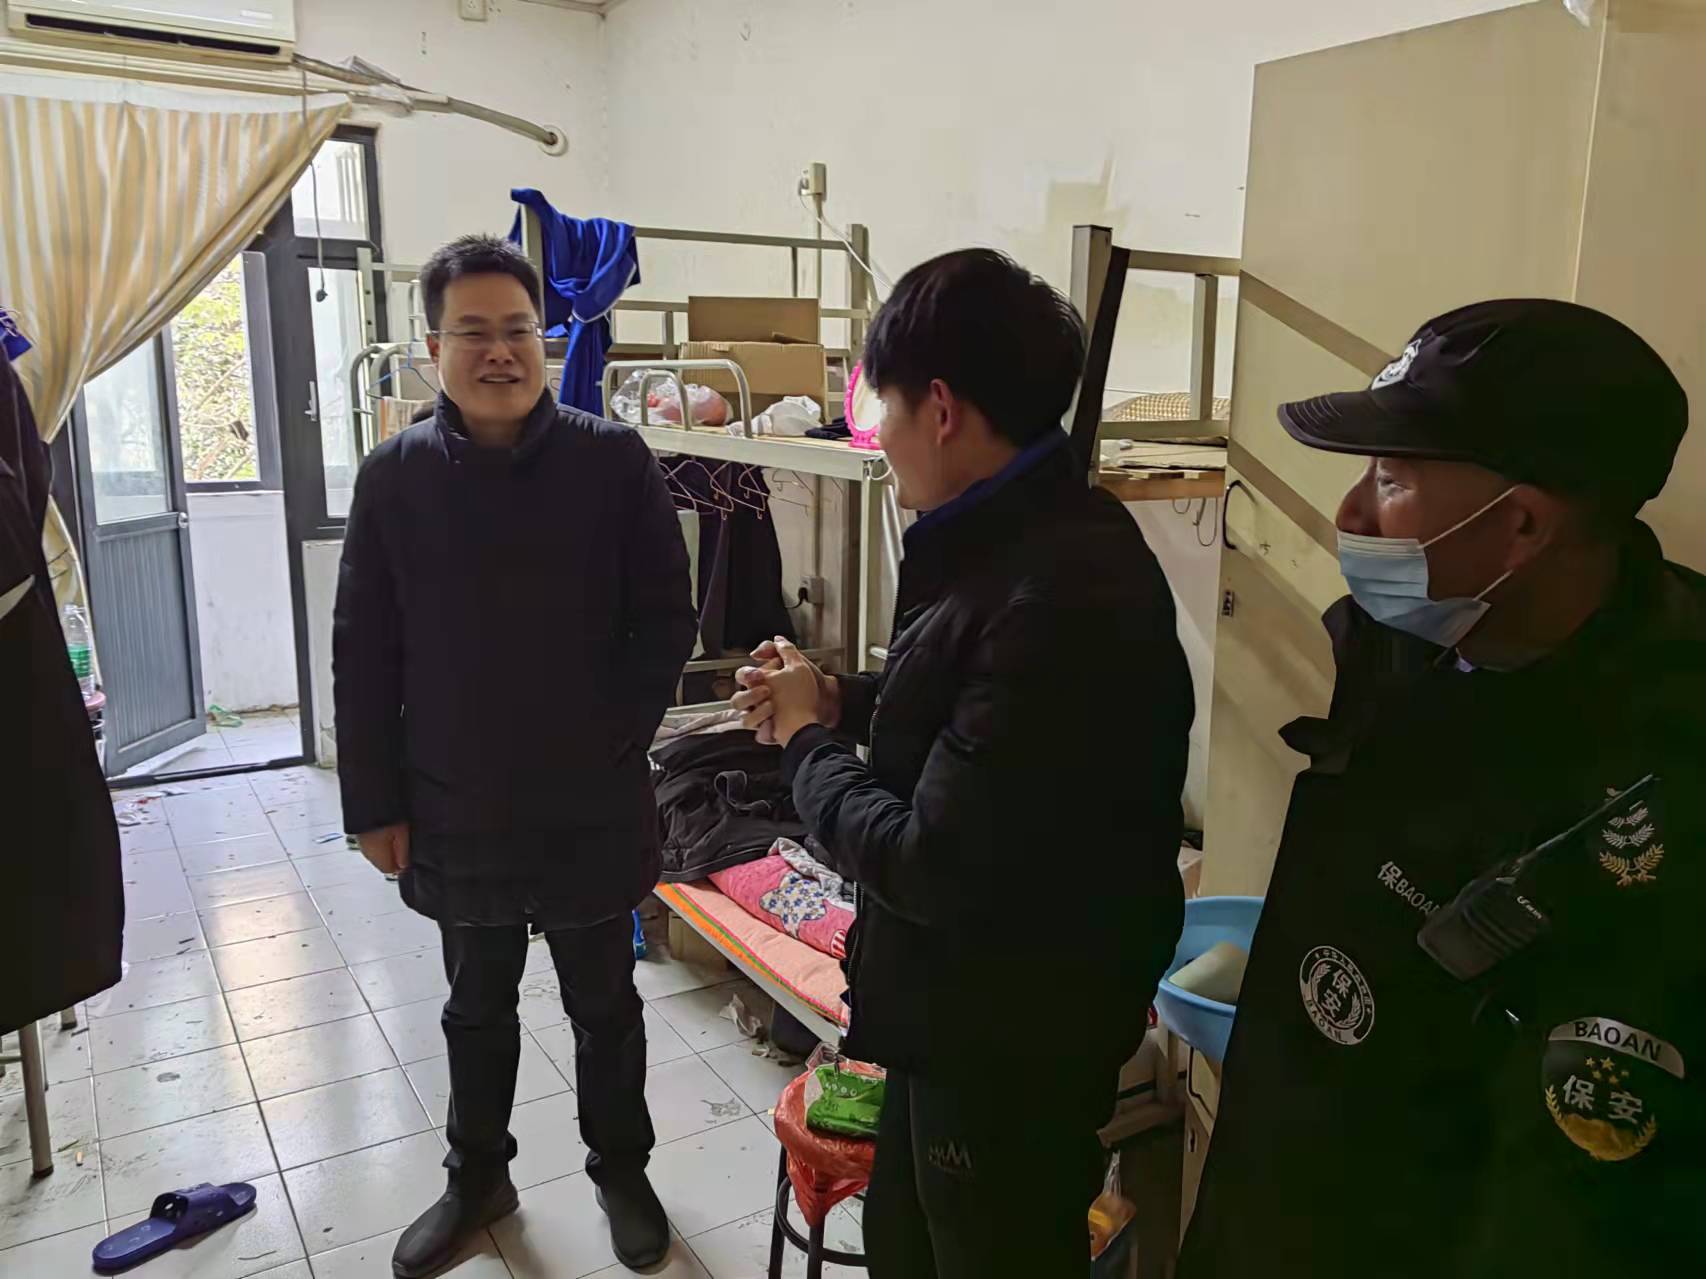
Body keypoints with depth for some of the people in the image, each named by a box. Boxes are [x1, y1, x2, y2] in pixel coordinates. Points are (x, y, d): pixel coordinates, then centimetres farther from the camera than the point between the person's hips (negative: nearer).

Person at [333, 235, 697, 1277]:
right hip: (455, 805, 2)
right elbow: (364, 655, -1)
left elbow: (665, 622, -5)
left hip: (592, 801, -1)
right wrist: (375, 801, -2)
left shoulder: (614, 461, -9)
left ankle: (622, 1171, 39)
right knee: (479, 1006, 21)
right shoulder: (396, 476, -4)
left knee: (604, 1003, 17)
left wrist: (614, 740, -12)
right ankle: (479, 1177, 43)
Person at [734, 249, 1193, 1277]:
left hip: (1014, 1042, -9)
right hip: (962, 1011, 9)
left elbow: (932, 867, -29)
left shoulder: (1058, 597, -32)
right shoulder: (1032, 537, 0)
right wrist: (847, 700, 1)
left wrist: (808, 741, -13)